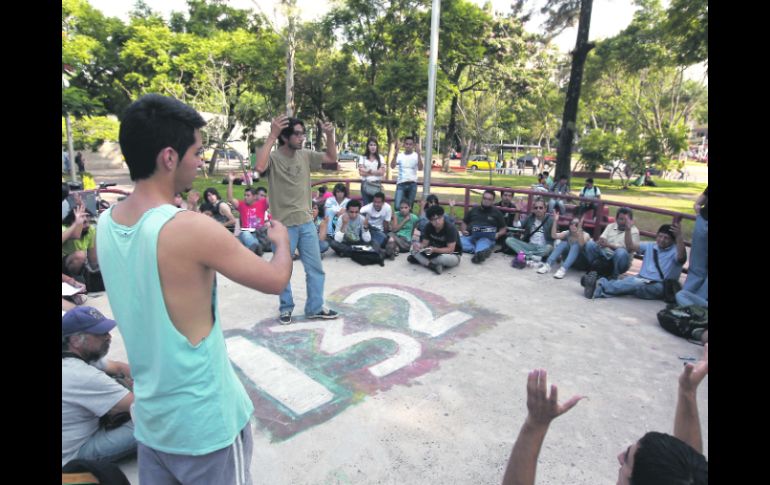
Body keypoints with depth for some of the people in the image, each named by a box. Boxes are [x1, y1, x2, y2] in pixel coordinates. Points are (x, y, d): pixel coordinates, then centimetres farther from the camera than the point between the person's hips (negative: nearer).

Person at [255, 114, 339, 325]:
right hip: (283, 225, -5)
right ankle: (286, 308, 29)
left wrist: (330, 135, -3)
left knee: (315, 268, 11)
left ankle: (315, 307, 25)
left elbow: (332, 158, 12)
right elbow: (260, 167, -35)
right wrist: (272, 135, -33)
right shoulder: (273, 158, -13)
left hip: (306, 222, 5)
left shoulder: (305, 156, 4)